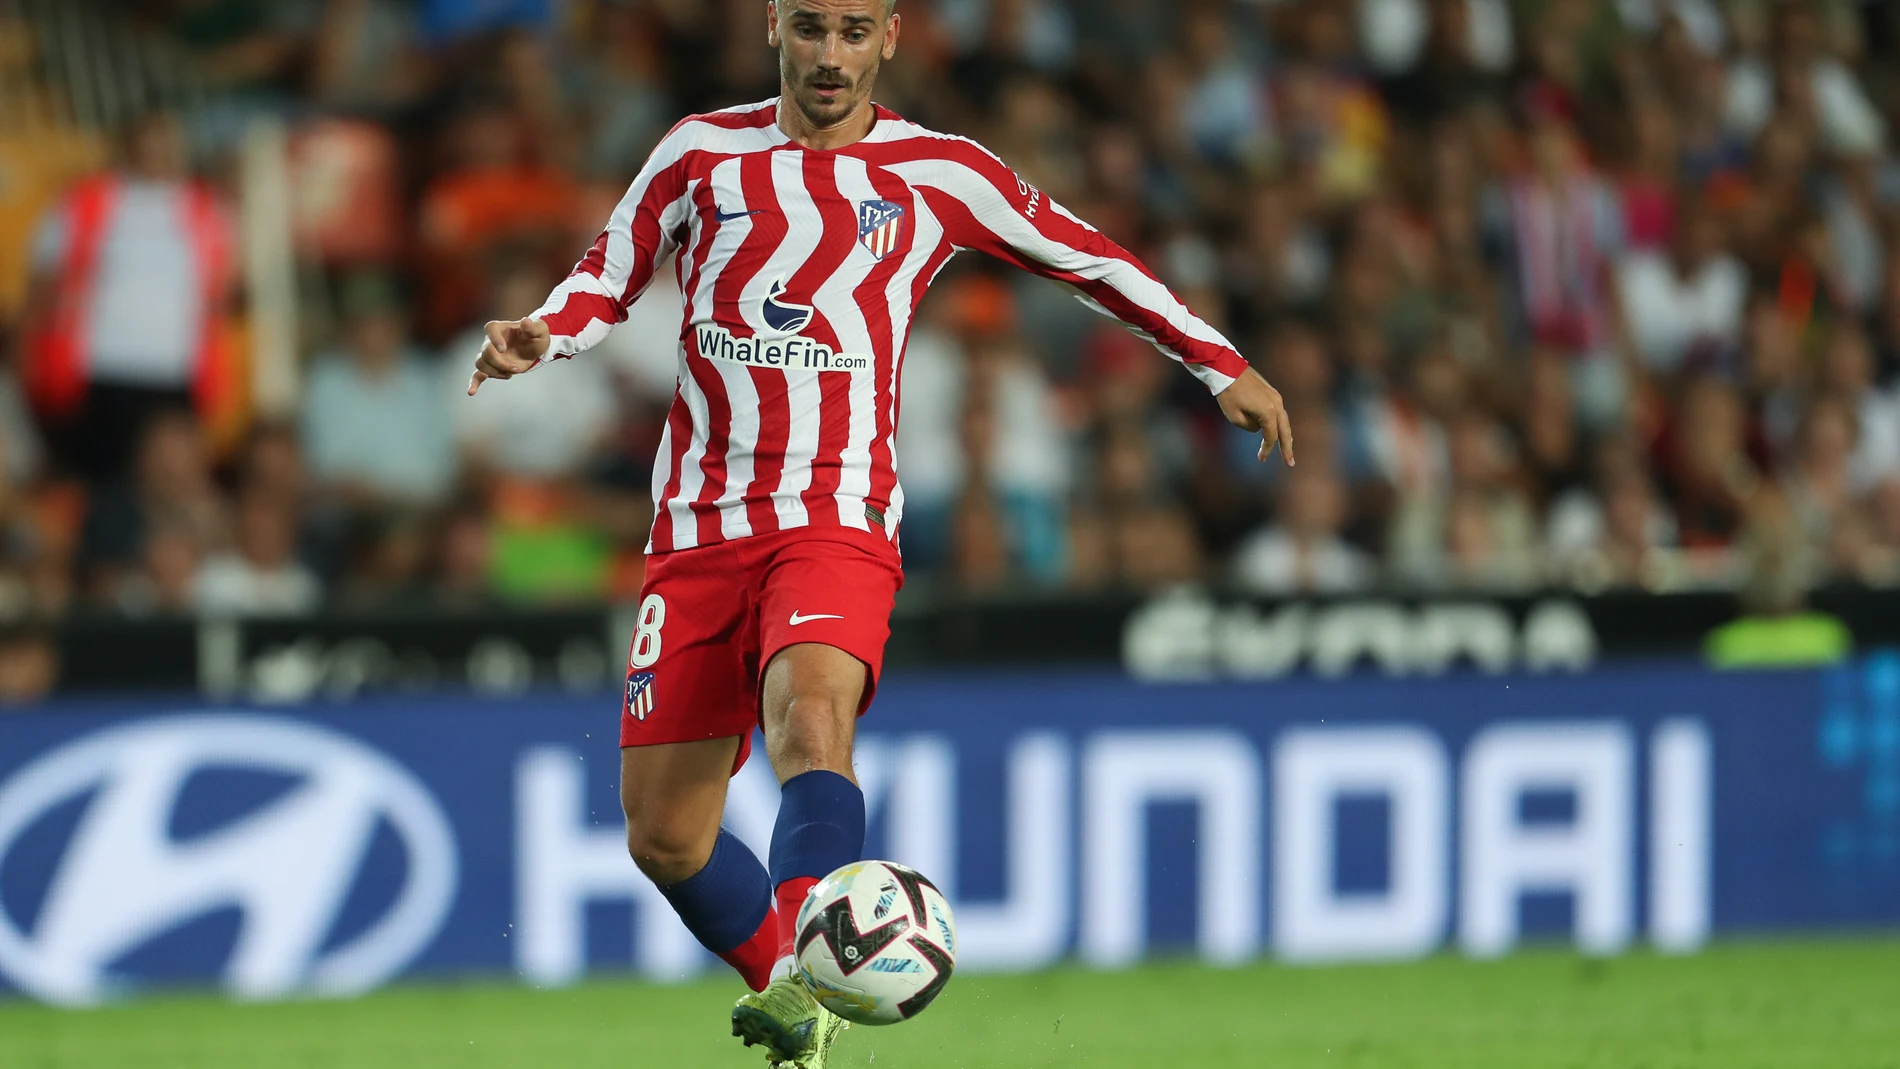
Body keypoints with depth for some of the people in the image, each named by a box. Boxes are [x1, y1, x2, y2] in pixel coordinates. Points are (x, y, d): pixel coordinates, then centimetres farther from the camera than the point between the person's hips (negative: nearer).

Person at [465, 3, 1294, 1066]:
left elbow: (1090, 259, 17)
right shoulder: (705, 153, 10)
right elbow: (607, 281, 19)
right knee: (664, 837, 1)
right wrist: (540, 336, -3)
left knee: (812, 713, -34)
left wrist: (1224, 367, 18)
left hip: (837, 526, -3)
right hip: (697, 534, 3)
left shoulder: (937, 174, 6)